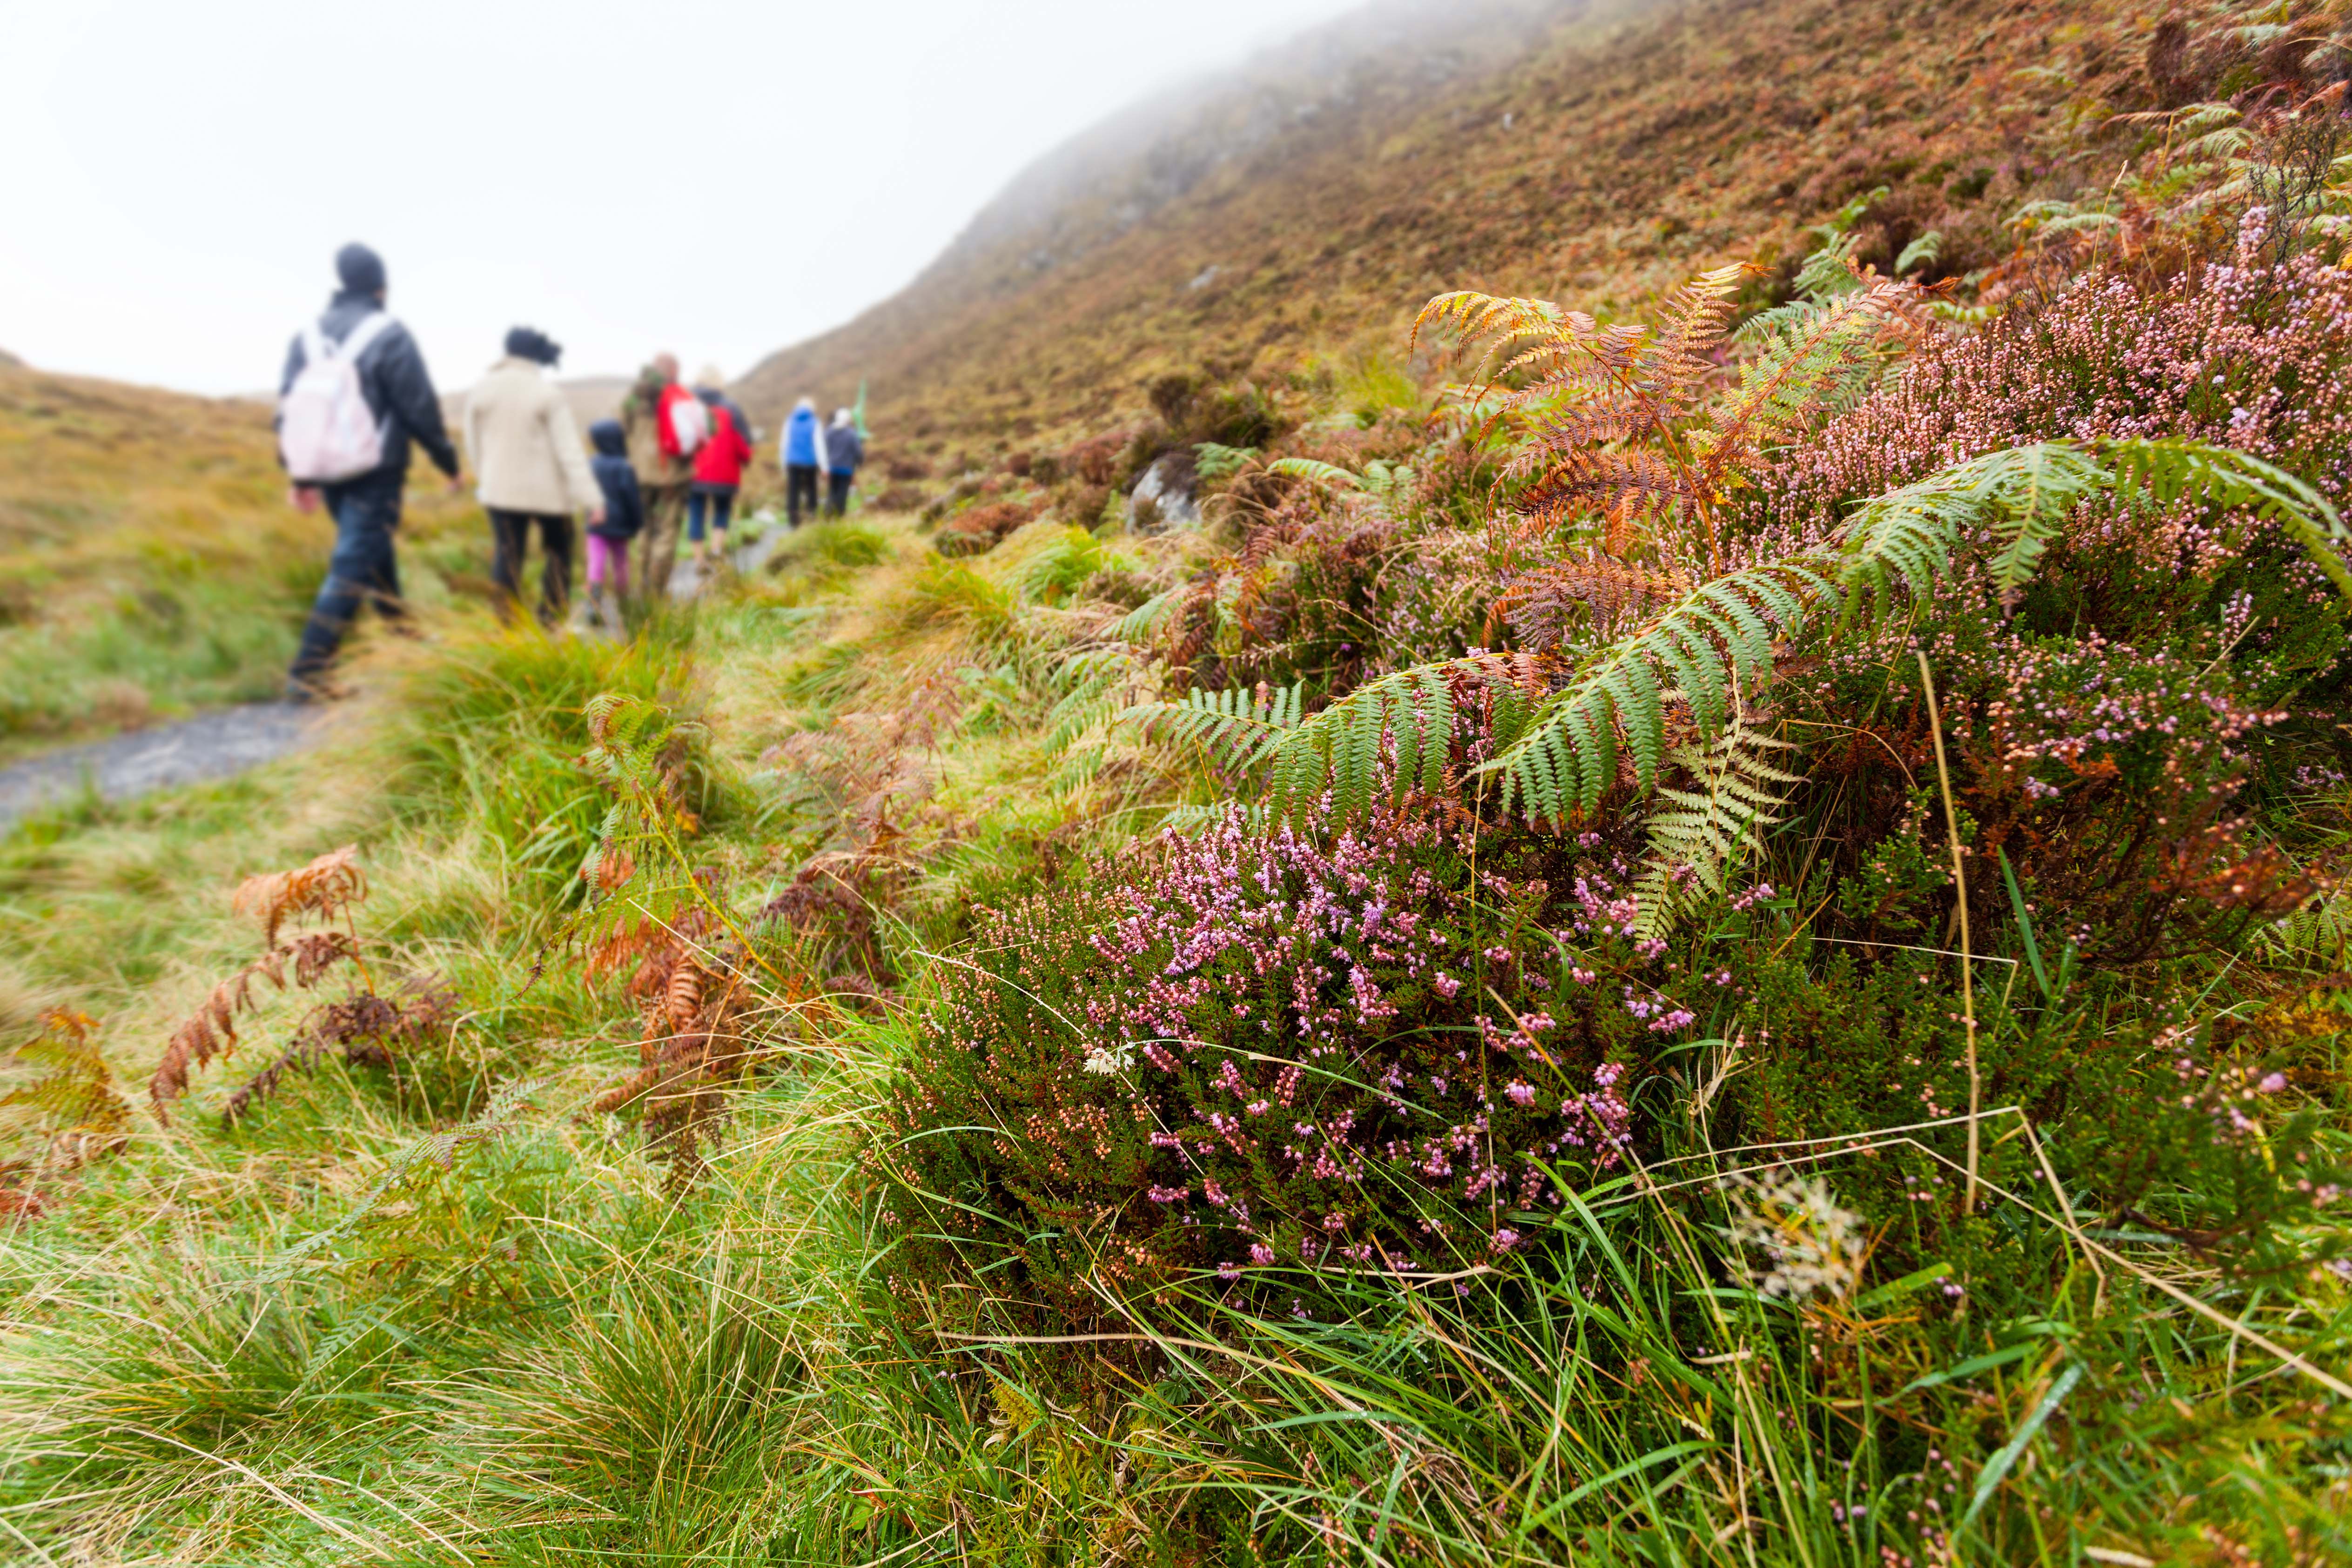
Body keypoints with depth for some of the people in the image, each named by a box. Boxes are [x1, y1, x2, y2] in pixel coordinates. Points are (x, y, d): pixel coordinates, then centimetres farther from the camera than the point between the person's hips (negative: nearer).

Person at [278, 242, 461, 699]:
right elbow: (420, 409, -10)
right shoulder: (389, 335, -9)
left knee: (375, 554, 23)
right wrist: (449, 462, 2)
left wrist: (299, 476, 16)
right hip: (376, 473, -6)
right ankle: (307, 673, -9)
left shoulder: (306, 338, 8)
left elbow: (287, 411, 9)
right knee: (352, 568, -6)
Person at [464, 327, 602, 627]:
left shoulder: (481, 389, 1)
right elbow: (569, 450, -16)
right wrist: (591, 498, -15)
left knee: (508, 556, 8)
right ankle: (551, 621, 12)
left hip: (500, 489, 4)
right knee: (558, 554, 13)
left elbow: (474, 442, 11)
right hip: (548, 491, -4)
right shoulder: (548, 393, -13)